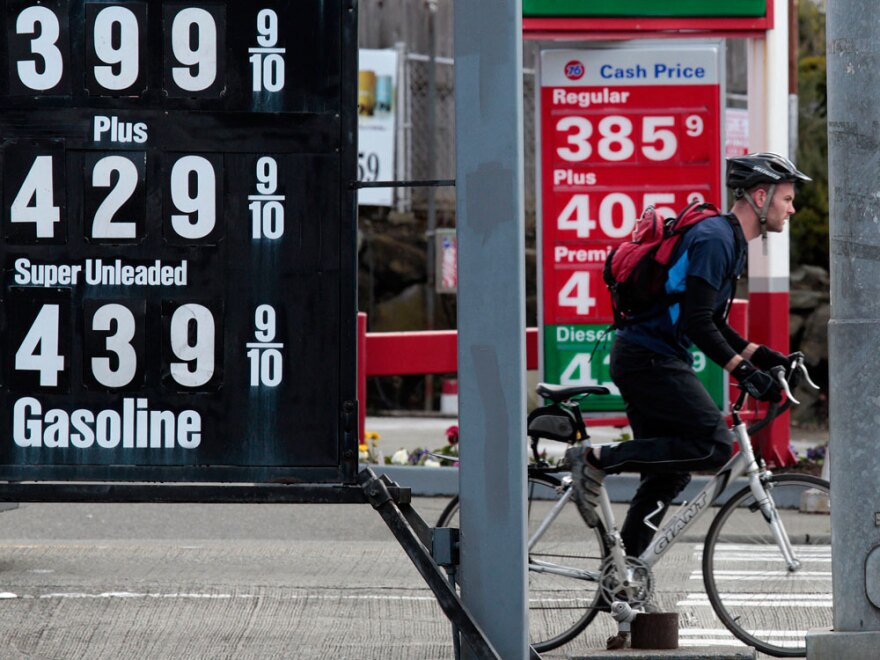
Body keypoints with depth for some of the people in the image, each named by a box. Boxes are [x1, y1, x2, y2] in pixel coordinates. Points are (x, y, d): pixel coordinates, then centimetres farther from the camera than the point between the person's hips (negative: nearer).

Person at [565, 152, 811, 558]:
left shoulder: (730, 241, 18)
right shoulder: (714, 239, -15)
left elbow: (711, 323, 24)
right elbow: (696, 322, -22)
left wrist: (762, 355, 14)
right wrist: (745, 371, -23)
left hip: (638, 357, 11)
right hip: (650, 360, -11)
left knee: (671, 472, 11)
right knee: (714, 446, -16)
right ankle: (598, 460, -13)